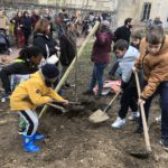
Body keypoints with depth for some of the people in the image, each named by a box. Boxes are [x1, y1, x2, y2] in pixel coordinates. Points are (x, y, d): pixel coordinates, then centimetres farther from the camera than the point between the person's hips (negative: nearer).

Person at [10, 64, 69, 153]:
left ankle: (33, 134, 46)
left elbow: (51, 91, 8)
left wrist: (62, 100, 1)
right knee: (33, 122, -14)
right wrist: (48, 99, -19)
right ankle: (27, 143, 3)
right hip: (19, 101, -10)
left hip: (27, 101, 10)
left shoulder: (45, 80, -2)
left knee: (34, 119, 22)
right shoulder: (35, 82, -34)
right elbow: (37, 100, -36)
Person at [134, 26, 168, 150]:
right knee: (144, 103, 12)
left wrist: (144, 94, -33)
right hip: (149, 77, 6)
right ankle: (141, 126, 34)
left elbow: (156, 79, -34)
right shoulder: (144, 42, -22)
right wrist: (137, 66, 11)